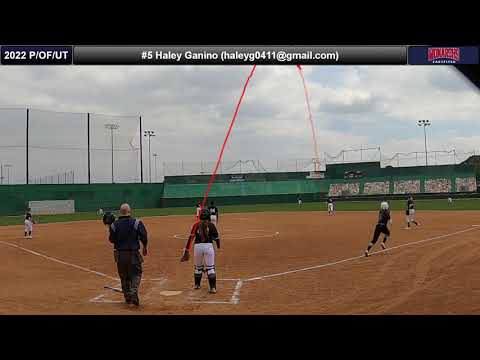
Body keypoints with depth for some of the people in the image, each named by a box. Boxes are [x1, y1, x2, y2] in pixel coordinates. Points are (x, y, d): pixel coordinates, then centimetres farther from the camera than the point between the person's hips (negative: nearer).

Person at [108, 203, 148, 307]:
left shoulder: (115, 224, -2)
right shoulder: (136, 223, -8)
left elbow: (112, 239, 4)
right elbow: (144, 237, -10)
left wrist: (111, 227, 13)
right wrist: (145, 248, 6)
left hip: (120, 254, 3)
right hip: (133, 253, -2)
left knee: (124, 276, 15)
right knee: (136, 273, 9)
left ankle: (127, 297, 20)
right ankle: (134, 293, -13)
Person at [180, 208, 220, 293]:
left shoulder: (196, 225, 5)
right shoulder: (211, 225, 3)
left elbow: (191, 238, -1)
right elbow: (216, 237, 6)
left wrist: (186, 250, -1)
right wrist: (218, 246, 26)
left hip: (198, 246, 2)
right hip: (208, 246, -2)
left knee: (198, 267, 20)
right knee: (210, 268, 1)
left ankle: (197, 285, 32)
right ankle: (213, 287, -6)